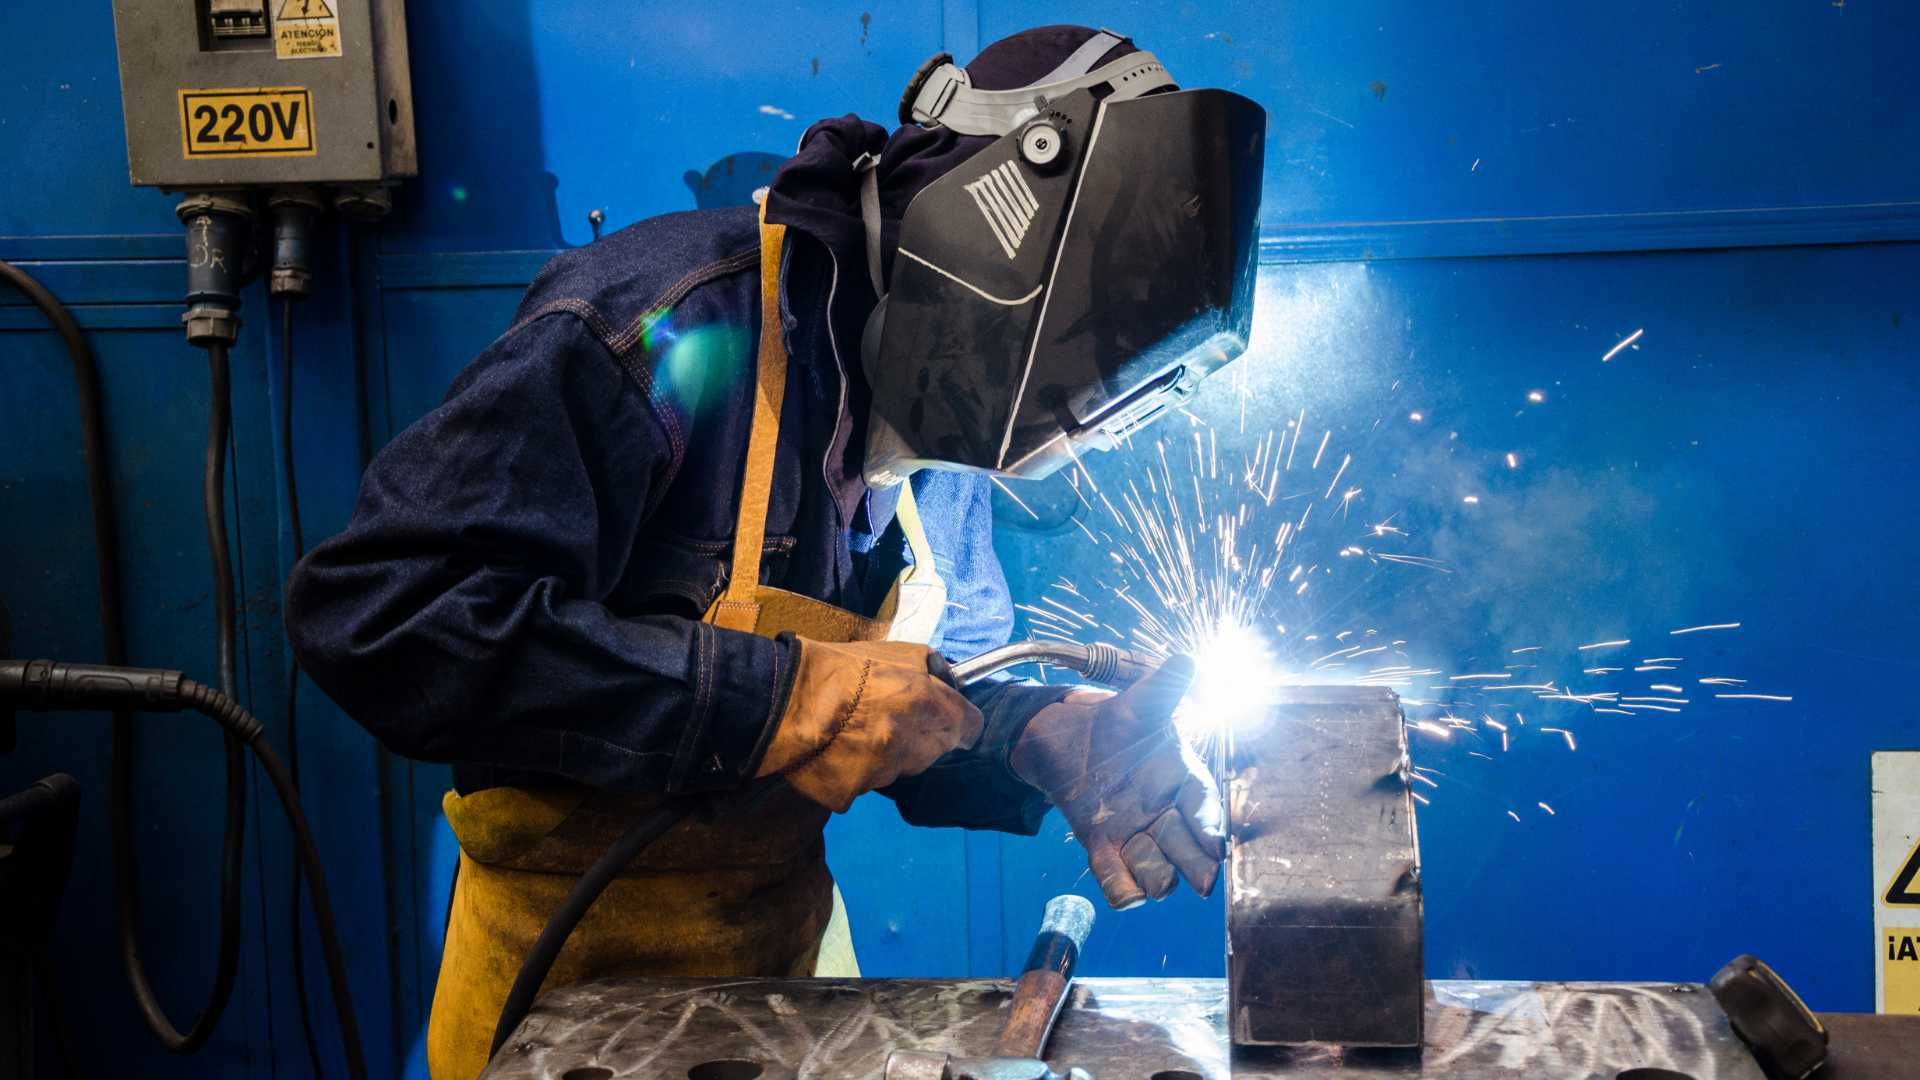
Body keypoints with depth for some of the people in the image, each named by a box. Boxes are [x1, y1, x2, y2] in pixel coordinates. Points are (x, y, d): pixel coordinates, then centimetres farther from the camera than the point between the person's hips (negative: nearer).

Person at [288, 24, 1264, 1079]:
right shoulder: (675, 324, -25)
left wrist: (1045, 738, -14)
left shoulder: (937, 434, 0)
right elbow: (375, 612, -32)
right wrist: (774, 698, -32)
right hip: (579, 963, -7)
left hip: (791, 922, 7)